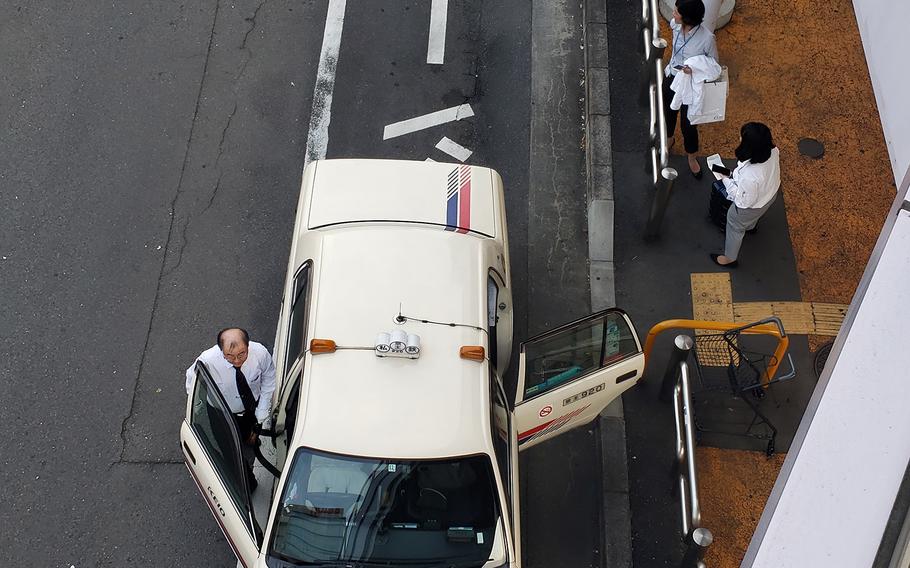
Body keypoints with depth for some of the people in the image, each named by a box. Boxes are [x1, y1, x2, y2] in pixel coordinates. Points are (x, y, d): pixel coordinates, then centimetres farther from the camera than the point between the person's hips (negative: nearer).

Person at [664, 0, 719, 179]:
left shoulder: (707, 38, -30)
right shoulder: (675, 25, -16)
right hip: (671, 78, 5)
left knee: (688, 125, 12)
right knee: (668, 113, 27)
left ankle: (692, 158, 39)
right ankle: (668, 140, 57)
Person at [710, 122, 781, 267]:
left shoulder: (749, 176, -48)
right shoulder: (772, 151, -27)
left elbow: (744, 201, -29)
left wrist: (727, 181, -21)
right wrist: (736, 174, -2)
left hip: (751, 206, -6)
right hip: (770, 193, 6)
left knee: (735, 226, 25)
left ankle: (730, 258, 51)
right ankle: (751, 225, 75)